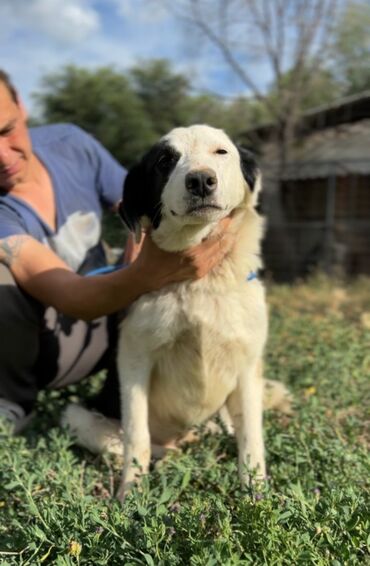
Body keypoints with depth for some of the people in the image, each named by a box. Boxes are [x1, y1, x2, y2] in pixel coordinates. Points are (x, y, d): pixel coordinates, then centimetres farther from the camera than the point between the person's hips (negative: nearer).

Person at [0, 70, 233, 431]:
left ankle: (109, 414, -7)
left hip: (98, 328, 5)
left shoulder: (71, 145, -11)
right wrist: (145, 275, -59)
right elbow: (68, 296, -39)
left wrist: (140, 270, -22)